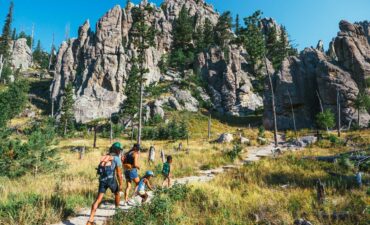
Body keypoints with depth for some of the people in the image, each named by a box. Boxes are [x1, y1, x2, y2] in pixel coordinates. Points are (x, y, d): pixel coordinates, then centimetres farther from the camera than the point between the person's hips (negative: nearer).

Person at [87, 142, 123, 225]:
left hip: (102, 180, 5)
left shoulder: (104, 157, 19)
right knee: (117, 193, 23)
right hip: (111, 179, -4)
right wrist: (120, 184, 1)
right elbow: (119, 173, -4)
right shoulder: (117, 158, 0)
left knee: (98, 199, 0)